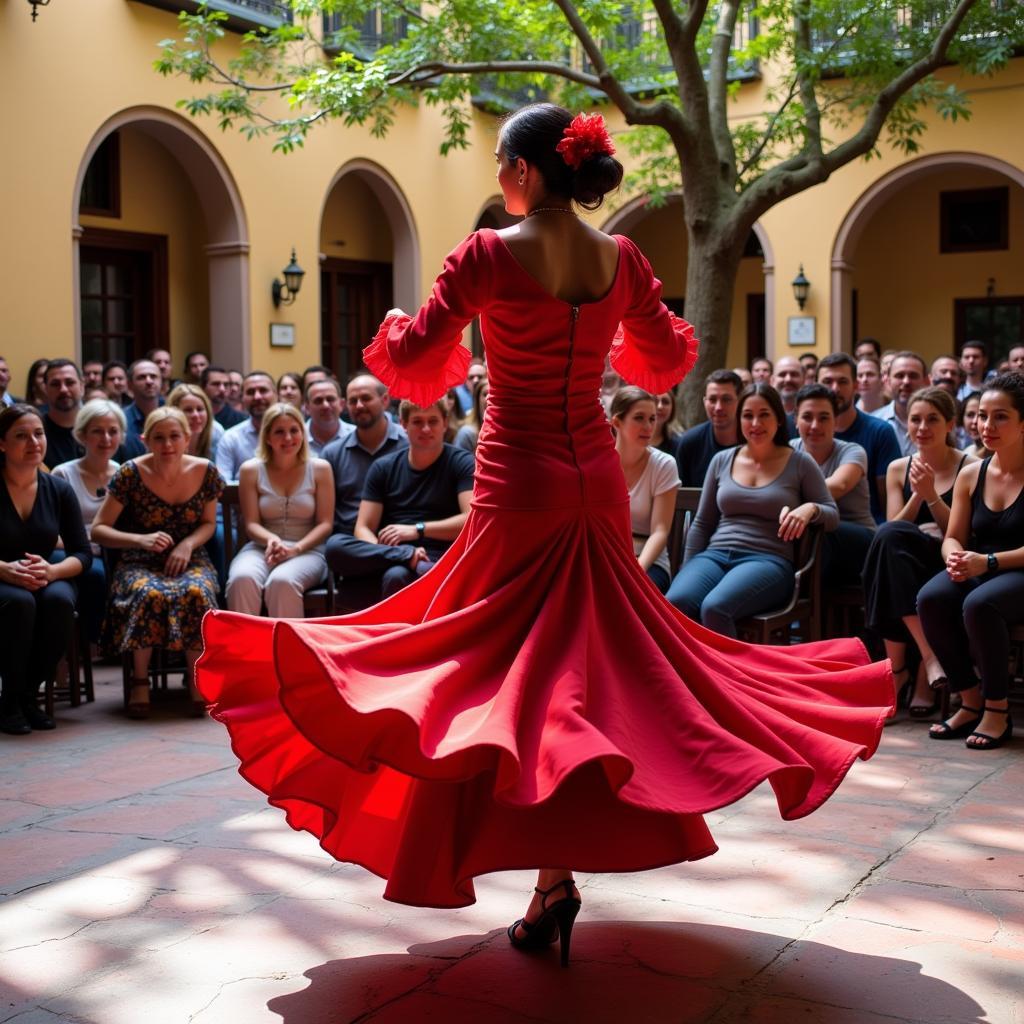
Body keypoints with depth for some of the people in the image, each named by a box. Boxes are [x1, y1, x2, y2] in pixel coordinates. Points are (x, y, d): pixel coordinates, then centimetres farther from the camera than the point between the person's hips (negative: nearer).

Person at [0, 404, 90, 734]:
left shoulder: (58, 490, 4)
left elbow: (83, 554, 3)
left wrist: (51, 571, -18)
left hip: (45, 580, 3)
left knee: (59, 599, -33)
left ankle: (29, 695, -13)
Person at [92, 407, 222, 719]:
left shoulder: (205, 472, -1)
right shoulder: (131, 474, -8)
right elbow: (98, 529, -4)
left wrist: (188, 544, -8)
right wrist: (141, 540, -20)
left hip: (188, 558, 2)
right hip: (140, 561, -1)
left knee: (196, 592, -34)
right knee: (148, 594, -36)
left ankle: (198, 681, -18)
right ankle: (140, 680, -18)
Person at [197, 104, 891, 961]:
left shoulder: (489, 255, -11)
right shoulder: (622, 259, 3)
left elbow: (412, 363, -7)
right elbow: (668, 361, 16)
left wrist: (394, 331, 16)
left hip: (519, 485, -5)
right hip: (596, 482, 5)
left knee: (507, 662, 4)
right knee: (596, 653, 14)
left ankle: (554, 877, -3)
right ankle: (562, 872, 20)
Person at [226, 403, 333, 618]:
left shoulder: (319, 469, 7)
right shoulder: (251, 470, 8)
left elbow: (325, 524, 3)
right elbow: (251, 523, 5)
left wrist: (296, 548, -15)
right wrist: (271, 539, -18)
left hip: (307, 550, -1)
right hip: (262, 548, 1)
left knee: (282, 581, -37)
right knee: (242, 579, -35)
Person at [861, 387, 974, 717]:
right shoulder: (898, 469, 14)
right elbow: (891, 531, 6)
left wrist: (931, 495, -14)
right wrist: (916, 496, -9)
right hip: (906, 568, 3)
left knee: (891, 537, -32)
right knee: (889, 537, -32)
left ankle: (898, 667, -27)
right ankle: (929, 655, -30)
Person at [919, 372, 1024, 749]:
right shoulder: (970, 475, 9)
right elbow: (953, 537, 11)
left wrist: (989, 562, -24)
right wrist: (955, 557, -12)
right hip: (977, 574, 5)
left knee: (979, 603, -36)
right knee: (930, 598, -26)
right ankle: (971, 702, -10)